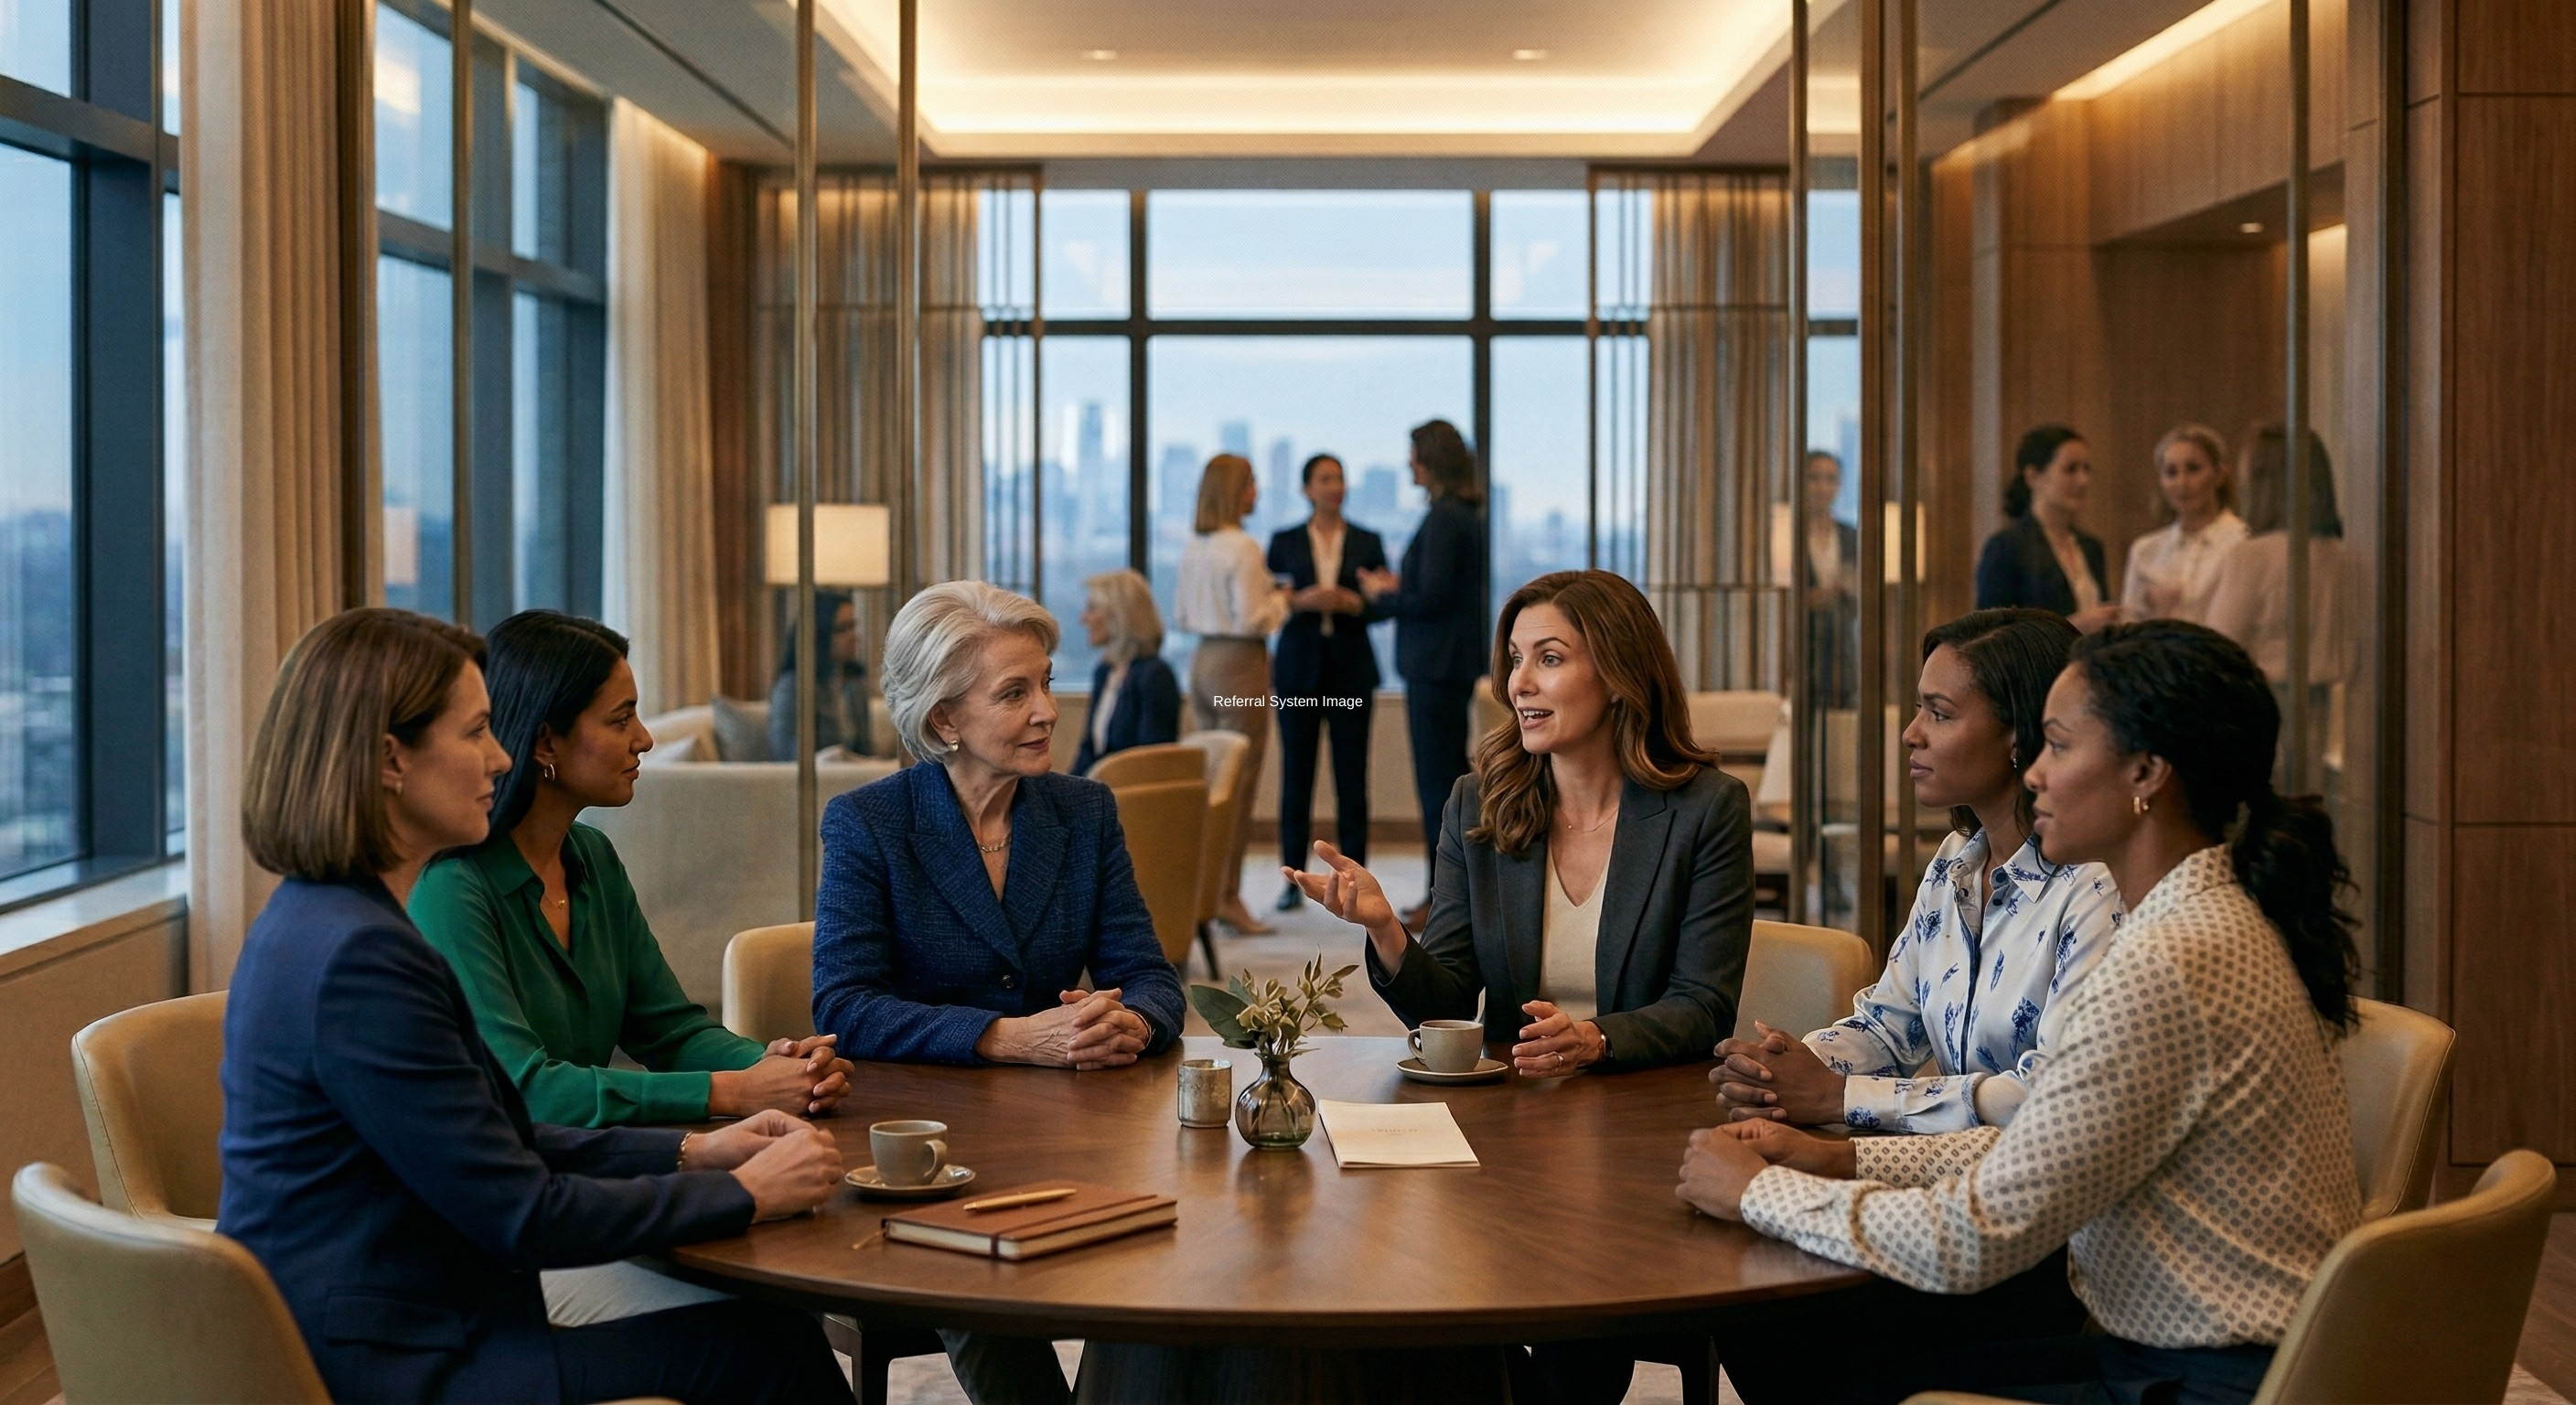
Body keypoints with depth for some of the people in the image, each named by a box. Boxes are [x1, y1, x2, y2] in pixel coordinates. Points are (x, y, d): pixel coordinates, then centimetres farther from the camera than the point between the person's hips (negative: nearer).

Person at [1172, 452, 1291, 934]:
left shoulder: (1193, 549, 9)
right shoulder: (1243, 549, -15)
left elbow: (1180, 618, 15)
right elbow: (1253, 620, -18)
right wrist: (1280, 600, -2)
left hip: (1202, 660, 8)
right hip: (1241, 661, -8)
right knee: (1239, 781, -2)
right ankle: (1228, 894, -1)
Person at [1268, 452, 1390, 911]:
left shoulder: (1367, 543, 9)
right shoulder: (1285, 542, 9)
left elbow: (1387, 604, 5)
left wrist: (1353, 603, -13)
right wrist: (1300, 601, -12)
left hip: (1351, 667, 0)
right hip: (1299, 669, 0)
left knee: (1352, 773, -2)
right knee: (1296, 771, -1)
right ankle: (1293, 879, 4)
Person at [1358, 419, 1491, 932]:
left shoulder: (1443, 519, -17)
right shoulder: (1467, 515, 13)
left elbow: (1431, 599, -21)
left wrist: (1384, 594, -6)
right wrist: (1400, 587, 15)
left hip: (1436, 665, -10)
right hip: (1455, 662, 10)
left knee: (1437, 778, -5)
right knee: (1450, 773, 15)